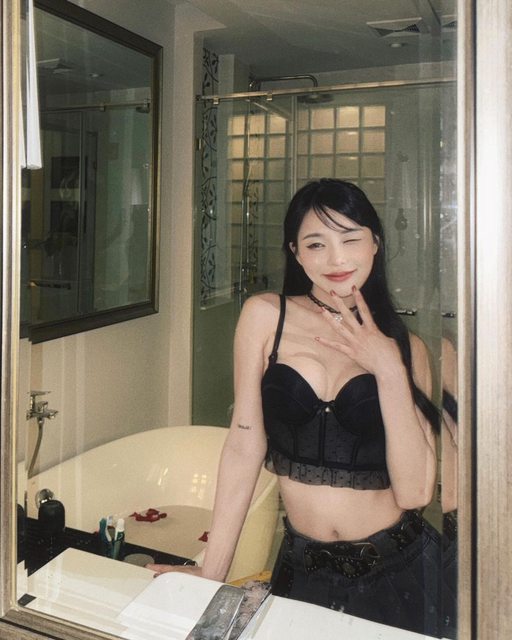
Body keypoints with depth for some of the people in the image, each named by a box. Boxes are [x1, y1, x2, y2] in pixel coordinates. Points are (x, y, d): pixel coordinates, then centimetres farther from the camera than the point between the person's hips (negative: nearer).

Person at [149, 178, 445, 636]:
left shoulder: (406, 347, -3)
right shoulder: (265, 316, -6)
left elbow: (414, 492, -12)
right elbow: (245, 445, -7)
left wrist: (389, 369, -18)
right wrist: (211, 574, -8)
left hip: (397, 571, 1)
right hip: (302, 564, 0)